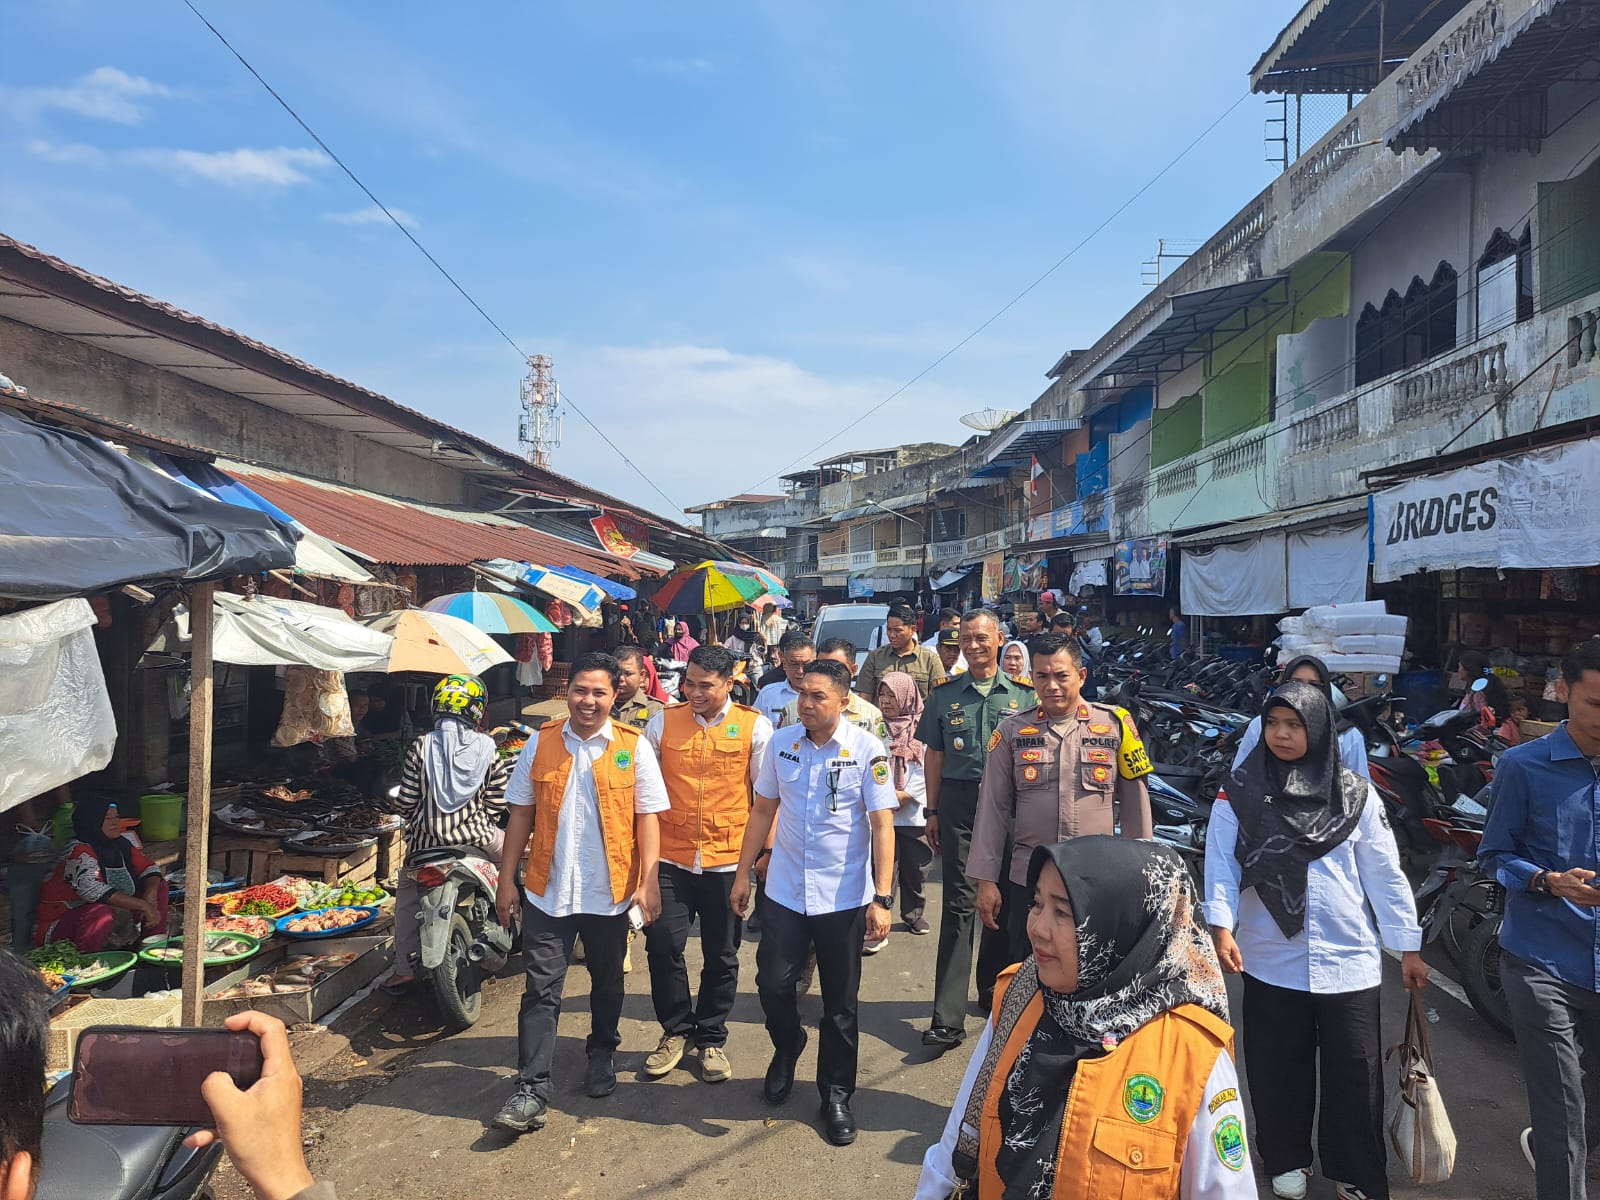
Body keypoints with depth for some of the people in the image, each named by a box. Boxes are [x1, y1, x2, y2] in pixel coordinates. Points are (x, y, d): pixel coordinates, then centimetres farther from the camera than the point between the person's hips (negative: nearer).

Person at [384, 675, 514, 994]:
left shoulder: (420, 748, -7)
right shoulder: (487, 748, -7)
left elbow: (406, 801, -4)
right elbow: (497, 801, -4)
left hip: (426, 841, 1)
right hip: (476, 836, -1)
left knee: (407, 898, 23)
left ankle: (404, 969, 25)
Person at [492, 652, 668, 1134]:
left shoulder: (634, 747, -5)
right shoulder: (541, 743, 0)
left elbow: (647, 818, -5)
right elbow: (521, 814, 4)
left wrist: (648, 881, -11)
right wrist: (507, 878, 2)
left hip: (609, 892, 0)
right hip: (548, 890, 1)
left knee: (607, 982, 18)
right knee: (540, 991, 2)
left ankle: (602, 1054, 41)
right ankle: (531, 1090, 10)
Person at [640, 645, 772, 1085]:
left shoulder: (754, 728, -3)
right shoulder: (663, 723, 2)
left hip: (727, 860, -1)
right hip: (670, 857, 1)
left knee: (721, 956, 10)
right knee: (662, 946, -1)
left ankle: (711, 1039, 30)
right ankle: (676, 1031, 23)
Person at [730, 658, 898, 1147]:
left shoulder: (867, 749, -11)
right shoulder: (781, 744, -1)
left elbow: (882, 825, -11)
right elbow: (763, 810, 9)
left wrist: (881, 898, -14)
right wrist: (743, 873, 9)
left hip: (844, 898, -2)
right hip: (785, 891, 3)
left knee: (840, 1002, 10)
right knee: (773, 984, 5)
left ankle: (836, 1094, 30)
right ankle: (786, 1047, 38)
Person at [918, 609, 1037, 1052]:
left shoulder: (1023, 695, 6)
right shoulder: (945, 695, 7)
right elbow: (934, 755, 9)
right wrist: (933, 811, 5)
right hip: (958, 803, -1)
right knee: (958, 904, -3)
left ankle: (993, 988, 29)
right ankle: (948, 1016, -3)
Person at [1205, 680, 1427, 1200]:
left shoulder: (1355, 794, 1)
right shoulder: (1240, 792, -2)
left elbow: (1385, 873, 4)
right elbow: (1222, 864, -6)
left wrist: (1408, 947, 4)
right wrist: (1222, 926, -17)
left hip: (1348, 961, 0)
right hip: (1270, 960, 0)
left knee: (1355, 1075, 6)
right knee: (1279, 1070, 12)